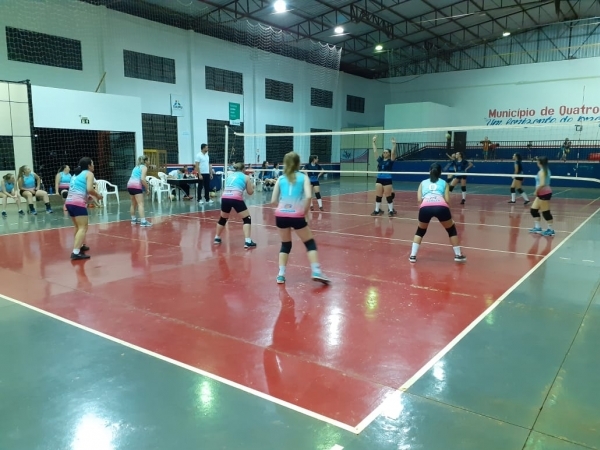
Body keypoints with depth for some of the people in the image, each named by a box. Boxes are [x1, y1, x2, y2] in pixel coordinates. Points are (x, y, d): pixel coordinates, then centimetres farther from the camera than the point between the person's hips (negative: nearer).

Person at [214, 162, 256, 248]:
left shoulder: (229, 175, 24)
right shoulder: (245, 177, 12)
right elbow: (250, 192, 16)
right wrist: (252, 186, 36)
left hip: (225, 197, 5)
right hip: (236, 198, -5)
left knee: (223, 219, 27)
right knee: (247, 219, 6)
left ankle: (217, 238, 38)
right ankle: (247, 242, -5)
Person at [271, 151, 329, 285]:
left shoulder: (281, 178, 12)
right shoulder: (303, 177, 6)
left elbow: (273, 200, 8)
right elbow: (308, 196, -10)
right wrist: (305, 211, 2)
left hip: (281, 215, 3)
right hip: (296, 216, -3)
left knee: (285, 245, 21)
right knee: (310, 243, 13)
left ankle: (281, 274, 14)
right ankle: (316, 272, 1)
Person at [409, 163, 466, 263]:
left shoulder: (423, 182, 29)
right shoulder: (444, 183, 27)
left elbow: (419, 199, 15)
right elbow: (447, 200, 15)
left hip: (425, 207, 1)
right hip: (441, 207, 0)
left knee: (420, 231, 26)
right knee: (451, 230, 26)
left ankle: (413, 256, 18)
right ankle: (458, 255, 28)